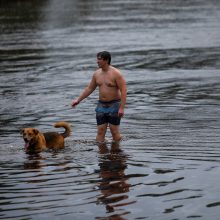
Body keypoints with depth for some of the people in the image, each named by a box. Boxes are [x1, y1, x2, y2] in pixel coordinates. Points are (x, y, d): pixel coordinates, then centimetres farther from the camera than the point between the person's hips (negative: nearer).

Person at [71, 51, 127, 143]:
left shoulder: (116, 73, -13)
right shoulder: (97, 73, 6)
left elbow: (123, 91, -16)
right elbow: (89, 88, 17)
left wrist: (122, 108, -23)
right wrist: (78, 100, 14)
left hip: (114, 105, -6)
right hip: (101, 105, 6)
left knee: (115, 131, -3)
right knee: (100, 131, 1)